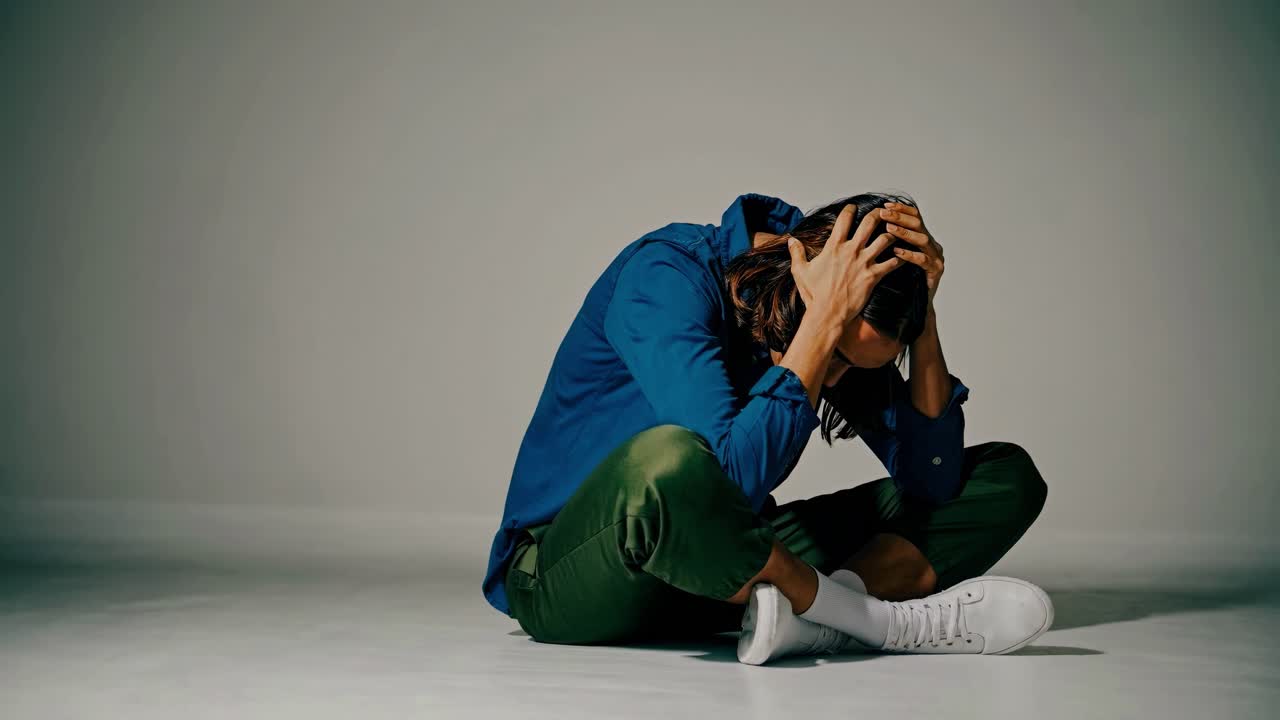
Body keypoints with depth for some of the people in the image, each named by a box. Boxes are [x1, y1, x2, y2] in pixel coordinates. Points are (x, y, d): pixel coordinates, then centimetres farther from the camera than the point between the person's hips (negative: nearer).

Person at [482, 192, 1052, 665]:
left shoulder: (844, 326, -2)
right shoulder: (666, 276, -21)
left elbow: (933, 483, -5)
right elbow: (735, 477, -33)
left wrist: (922, 313, -13)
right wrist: (826, 318, -29)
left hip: (716, 567, 7)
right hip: (569, 575, -6)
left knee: (1008, 473, -2)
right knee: (666, 460, -45)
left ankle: (810, 616, -28)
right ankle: (869, 618, -23)